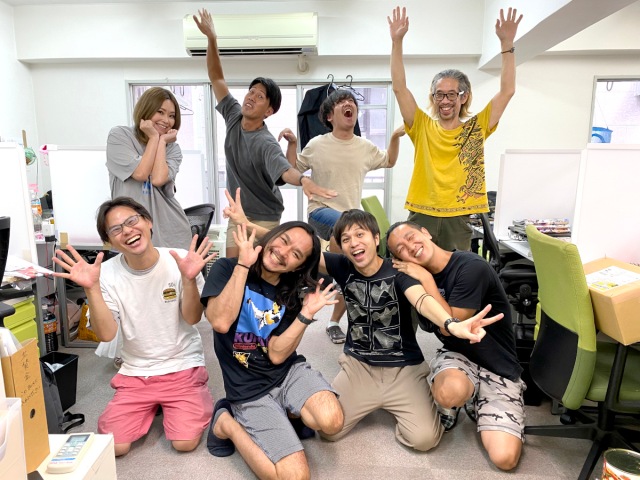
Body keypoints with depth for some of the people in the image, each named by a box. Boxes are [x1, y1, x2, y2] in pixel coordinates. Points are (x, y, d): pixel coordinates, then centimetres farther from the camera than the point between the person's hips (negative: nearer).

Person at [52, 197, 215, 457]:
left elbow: (192, 319, -14)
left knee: (185, 442, -15)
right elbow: (106, 334, -13)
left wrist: (189, 279, -32)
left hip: (183, 366, -2)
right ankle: (152, 406, 21)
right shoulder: (107, 273, -9)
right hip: (135, 372, 3)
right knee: (112, 446, -7)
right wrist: (91, 289, -26)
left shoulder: (181, 260, -14)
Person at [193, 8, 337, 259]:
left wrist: (304, 180, -64)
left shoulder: (266, 144, -24)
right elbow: (216, 78, -1)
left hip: (265, 217, -6)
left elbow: (284, 170, -42)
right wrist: (211, 39, -12)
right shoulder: (234, 117, -6)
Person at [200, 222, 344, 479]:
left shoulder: (291, 294, 0)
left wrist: (306, 314, -18)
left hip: (289, 371, 3)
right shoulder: (227, 269, -8)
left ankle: (285, 413, 6)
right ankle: (226, 423, 6)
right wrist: (243, 265, -24)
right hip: (250, 390, -3)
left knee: (331, 420, -28)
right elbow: (220, 322, -25)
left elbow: (277, 355, -8)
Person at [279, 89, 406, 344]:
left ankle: (334, 322, 24)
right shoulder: (317, 145, -3)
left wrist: (396, 136, 8)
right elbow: (293, 171, 6)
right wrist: (292, 144, -7)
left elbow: (389, 162, 22)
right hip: (321, 210, -4)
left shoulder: (365, 147, 5)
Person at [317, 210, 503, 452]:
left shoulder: (398, 271, -18)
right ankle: (369, 403, 21)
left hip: (403, 368, -2)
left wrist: (451, 325, -58)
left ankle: (392, 405, 17)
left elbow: (421, 300, -38)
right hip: (357, 365, 3)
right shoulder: (343, 268, -7)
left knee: (424, 438, -16)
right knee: (327, 429, -10)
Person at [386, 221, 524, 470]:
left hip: (499, 370, -2)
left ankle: (474, 404, 12)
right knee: (450, 392, -35)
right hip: (456, 355, 3)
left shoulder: (472, 267, -21)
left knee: (504, 457, -17)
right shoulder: (414, 274, -2)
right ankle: (452, 405, 2)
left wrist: (426, 279, -21)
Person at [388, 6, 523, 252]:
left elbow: (507, 91, 1)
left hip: (457, 220, 1)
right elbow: (399, 88, -2)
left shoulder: (476, 128, 6)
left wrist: (507, 43, -5)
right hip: (421, 217, 0)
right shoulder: (423, 127, 5)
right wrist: (397, 41, -8)